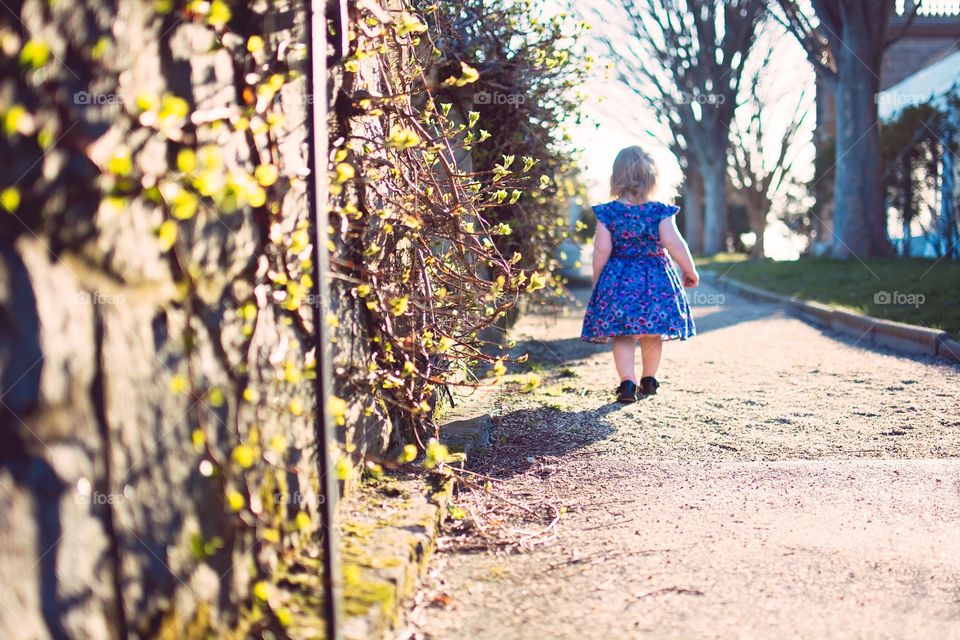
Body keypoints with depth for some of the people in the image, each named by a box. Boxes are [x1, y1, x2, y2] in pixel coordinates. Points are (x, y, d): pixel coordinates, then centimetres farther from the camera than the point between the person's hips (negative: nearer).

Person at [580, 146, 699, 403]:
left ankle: (628, 383, -7)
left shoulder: (608, 212, -6)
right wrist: (690, 270, -2)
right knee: (652, 334, 17)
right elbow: (672, 242, -15)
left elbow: (602, 250, -8)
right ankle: (649, 380, 29)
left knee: (622, 336, 5)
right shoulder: (660, 211, -7)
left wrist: (597, 280, 5)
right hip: (656, 279, 1)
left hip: (618, 281, -1)